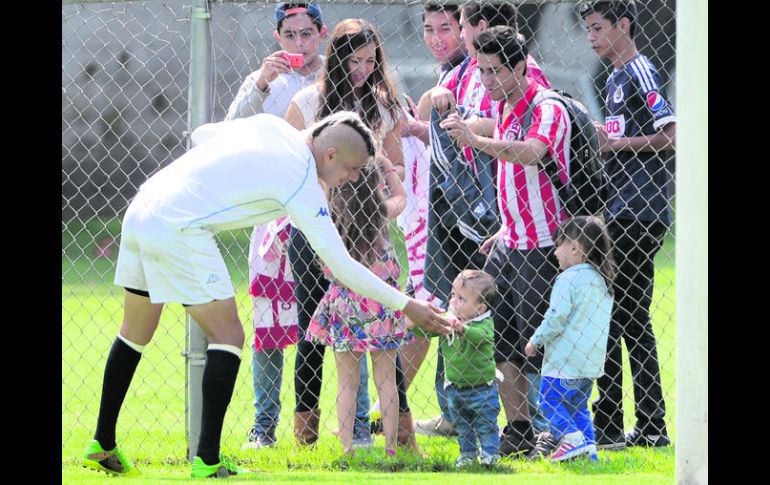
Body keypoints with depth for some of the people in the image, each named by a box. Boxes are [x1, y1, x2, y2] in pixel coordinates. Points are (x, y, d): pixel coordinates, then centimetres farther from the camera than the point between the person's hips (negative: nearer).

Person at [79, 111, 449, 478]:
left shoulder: (270, 126, 11)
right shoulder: (301, 182, -10)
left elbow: (201, 134, 26)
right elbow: (341, 265, -9)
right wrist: (407, 306, -4)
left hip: (139, 211, 9)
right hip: (179, 229, -9)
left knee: (136, 334, 20)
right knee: (227, 336, -3)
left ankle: (102, 446, 26)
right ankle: (207, 461, -7)